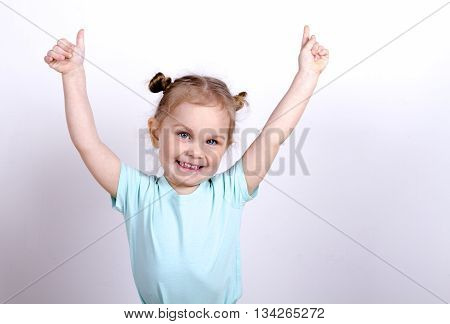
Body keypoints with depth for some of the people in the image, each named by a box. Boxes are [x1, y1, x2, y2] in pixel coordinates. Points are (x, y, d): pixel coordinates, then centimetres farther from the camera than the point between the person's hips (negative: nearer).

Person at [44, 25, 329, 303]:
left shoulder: (228, 193, -20)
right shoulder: (140, 194, -20)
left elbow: (275, 133, -23)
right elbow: (87, 143, -26)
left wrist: (307, 75, -23)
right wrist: (74, 74, -28)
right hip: (156, 307, 0)